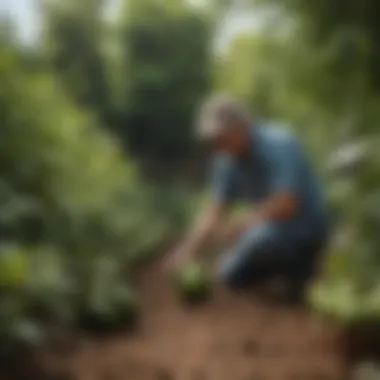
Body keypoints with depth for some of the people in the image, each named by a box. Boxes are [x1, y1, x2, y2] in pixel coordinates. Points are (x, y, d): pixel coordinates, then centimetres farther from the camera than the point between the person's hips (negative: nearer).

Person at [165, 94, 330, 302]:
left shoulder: (278, 143, -27)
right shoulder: (227, 160, -6)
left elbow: (286, 205, -30)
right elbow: (216, 209, -5)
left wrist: (244, 221, -17)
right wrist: (189, 248, -18)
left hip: (305, 228, -7)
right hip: (269, 224, 7)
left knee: (259, 235, -36)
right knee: (229, 275, 5)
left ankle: (301, 264, -5)